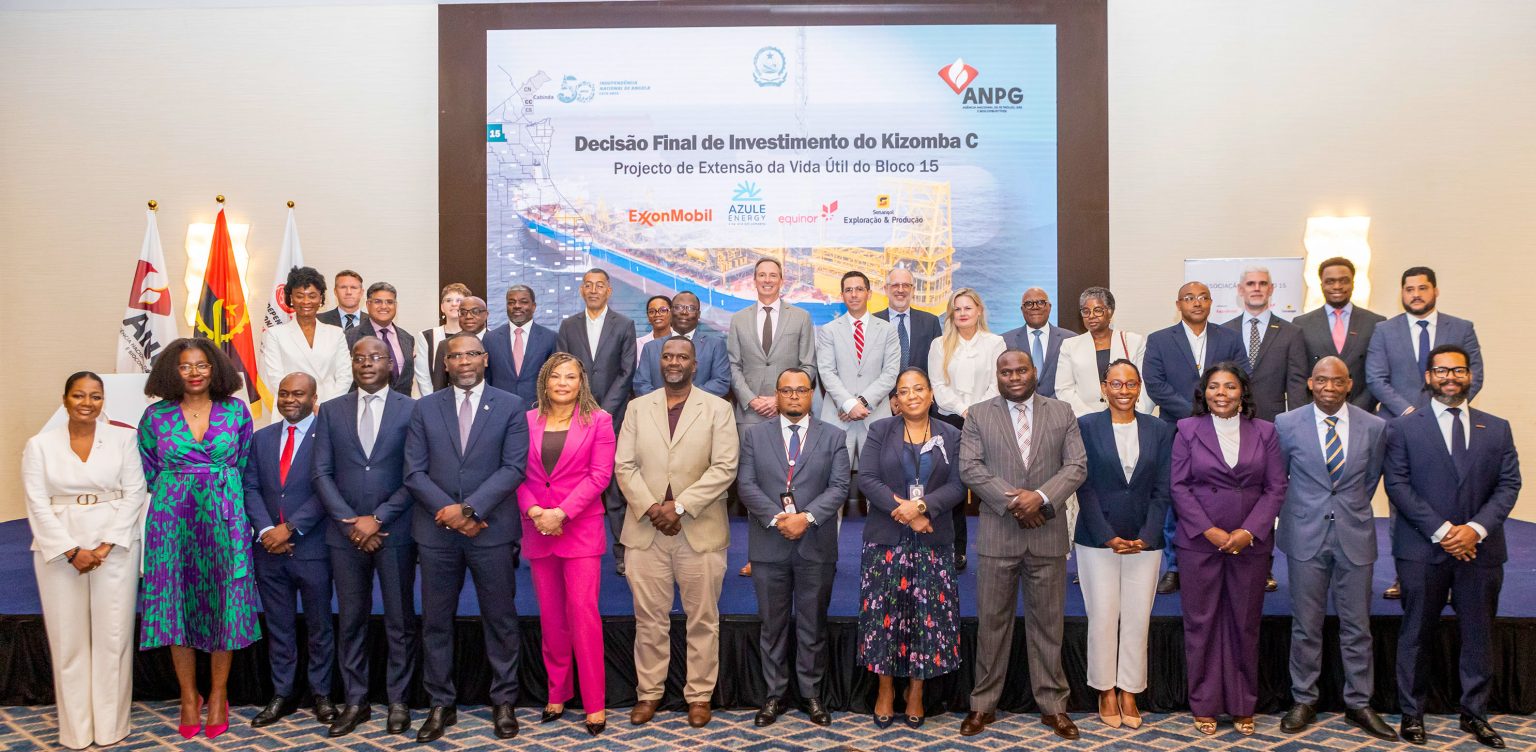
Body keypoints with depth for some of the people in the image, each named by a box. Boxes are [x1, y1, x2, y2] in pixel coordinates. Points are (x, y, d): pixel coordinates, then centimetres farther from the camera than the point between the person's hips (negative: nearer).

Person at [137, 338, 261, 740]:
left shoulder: (236, 411, 2)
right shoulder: (156, 415, 3)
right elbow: (148, 471, 12)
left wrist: (219, 492, 7)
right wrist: (176, 492, 10)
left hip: (223, 519, 0)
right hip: (171, 519, 0)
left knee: (222, 603, 2)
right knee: (177, 602, 3)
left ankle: (218, 696, 15)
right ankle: (188, 697, 15)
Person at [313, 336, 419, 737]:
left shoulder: (411, 410, 0)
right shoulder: (331, 411, 8)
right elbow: (322, 473, 3)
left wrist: (378, 519, -10)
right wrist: (351, 523, -7)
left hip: (395, 531, -2)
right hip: (345, 533, 2)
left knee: (400, 620, 5)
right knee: (350, 619, 8)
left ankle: (398, 700, 16)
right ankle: (355, 701, 19)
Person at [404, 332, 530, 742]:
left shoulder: (510, 406, 2)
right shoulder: (424, 408, 7)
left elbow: (513, 468, -6)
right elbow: (414, 471, 2)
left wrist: (469, 508, -15)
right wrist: (449, 512, -11)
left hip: (492, 529, -2)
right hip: (436, 531, 2)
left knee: (501, 620, 6)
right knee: (436, 621, 8)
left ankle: (503, 702, 18)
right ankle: (441, 704, 20)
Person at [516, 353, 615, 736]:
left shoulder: (598, 420, -1)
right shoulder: (527, 421, 7)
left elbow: (600, 475, -7)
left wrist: (561, 512, -15)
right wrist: (533, 510, -12)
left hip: (580, 528, -3)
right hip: (538, 529, 3)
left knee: (583, 613, -8)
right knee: (550, 615, 10)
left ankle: (594, 703, 0)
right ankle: (557, 692, 22)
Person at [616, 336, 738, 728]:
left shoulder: (717, 408, 2)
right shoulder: (638, 407, 10)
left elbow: (724, 467, -7)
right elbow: (624, 465, 4)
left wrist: (680, 506, -14)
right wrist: (650, 508, -11)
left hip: (700, 530, -2)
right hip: (646, 529, 2)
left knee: (702, 619, 6)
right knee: (649, 618, 8)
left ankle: (699, 695, 17)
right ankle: (649, 692, 20)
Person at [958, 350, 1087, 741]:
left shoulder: (1062, 412, 7)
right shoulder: (978, 415, 4)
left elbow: (1077, 466, 0)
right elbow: (970, 467, -5)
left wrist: (1041, 496, -15)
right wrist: (1011, 502, -15)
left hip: (1048, 534, 1)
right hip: (997, 534, -1)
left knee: (1048, 622, 8)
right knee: (992, 621, 5)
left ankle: (1053, 705, 19)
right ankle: (983, 704, 16)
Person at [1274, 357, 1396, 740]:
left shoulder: (1373, 426, 0)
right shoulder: (1287, 424, -3)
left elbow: (1371, 478, 12)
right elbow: (1277, 478, 9)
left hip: (1355, 536, 1)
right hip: (1305, 536, -1)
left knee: (1357, 625, 8)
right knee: (1306, 625, 7)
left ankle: (1358, 704, 21)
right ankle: (1304, 701, 19)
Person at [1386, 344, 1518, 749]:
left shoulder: (1497, 429, 10)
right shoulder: (1403, 428, 2)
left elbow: (1508, 485, 3)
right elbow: (1397, 485, -6)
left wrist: (1476, 528, -12)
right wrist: (1441, 531, -14)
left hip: (1481, 549, 3)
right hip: (1422, 549, -2)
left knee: (1478, 636, 9)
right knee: (1416, 635, 5)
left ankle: (1474, 714, 23)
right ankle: (1412, 713, 16)